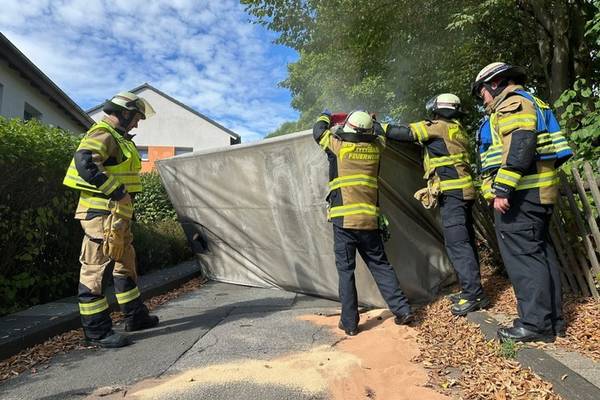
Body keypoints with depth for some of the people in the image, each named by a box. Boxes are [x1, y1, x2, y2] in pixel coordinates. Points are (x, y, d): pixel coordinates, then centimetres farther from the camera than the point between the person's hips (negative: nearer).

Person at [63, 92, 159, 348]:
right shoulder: (103, 135, -11)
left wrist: (127, 205, 17)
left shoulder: (117, 138, 20)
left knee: (126, 264, 16)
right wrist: (117, 192, -25)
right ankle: (97, 331, 4)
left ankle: (136, 317, 28)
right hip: (102, 213, -11)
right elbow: (84, 162, -28)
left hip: (117, 214, 11)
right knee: (94, 268, -3)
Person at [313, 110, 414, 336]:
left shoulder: (339, 146, -1)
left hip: (344, 219, -3)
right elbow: (380, 137, 31)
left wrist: (326, 117, 36)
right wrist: (369, 123, 44)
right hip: (370, 220, 3)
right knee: (380, 265, 15)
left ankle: (349, 322, 9)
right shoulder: (375, 148, 8)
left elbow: (318, 131, 17)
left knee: (345, 270, 4)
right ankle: (402, 310, 14)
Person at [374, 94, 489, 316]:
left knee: (457, 243, -9)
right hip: (464, 189, 10)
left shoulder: (438, 127, -5)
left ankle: (474, 295, -6)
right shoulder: (458, 131, 22)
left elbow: (405, 133, -7)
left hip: (452, 192, -10)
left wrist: (376, 127, 2)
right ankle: (471, 290, 20)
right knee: (465, 241, 12)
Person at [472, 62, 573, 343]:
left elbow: (519, 148, -20)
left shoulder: (513, 104, -5)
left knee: (522, 256, -8)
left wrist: (502, 189, -25)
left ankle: (536, 324, -3)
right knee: (540, 252, 12)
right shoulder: (530, 105, 27)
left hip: (520, 193, -11)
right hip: (536, 192, 11)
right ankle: (553, 319, 19)